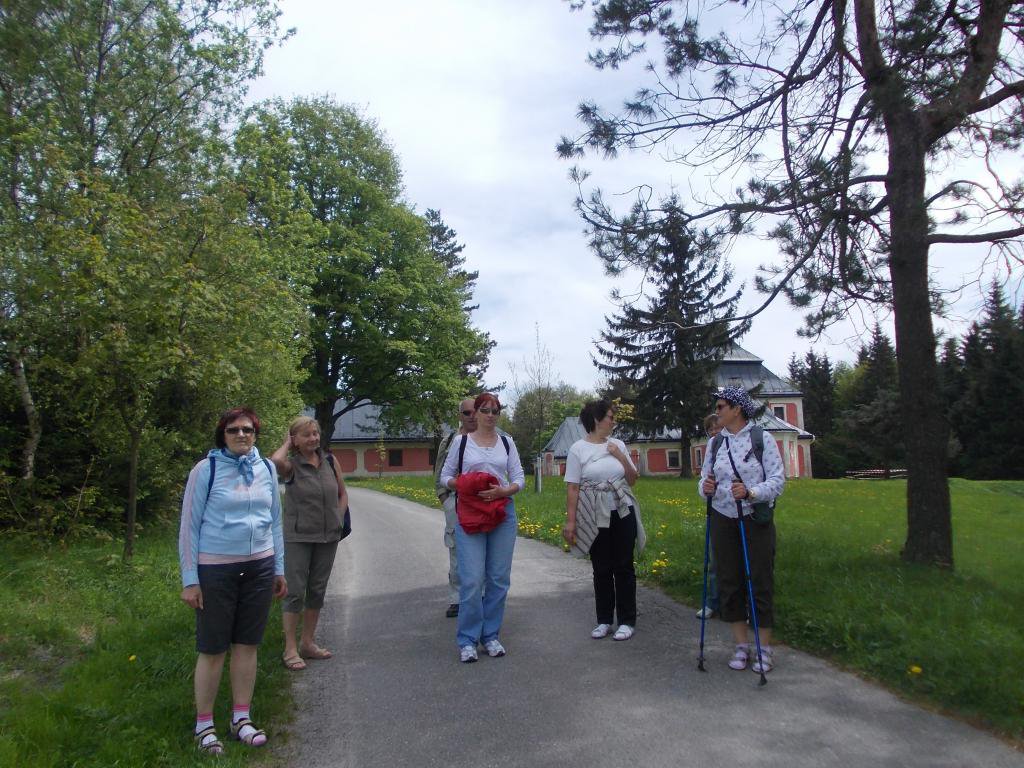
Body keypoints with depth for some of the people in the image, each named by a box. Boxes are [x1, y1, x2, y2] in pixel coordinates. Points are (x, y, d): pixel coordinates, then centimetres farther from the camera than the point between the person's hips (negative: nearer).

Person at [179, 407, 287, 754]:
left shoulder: (266, 468, 5)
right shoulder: (206, 470, -8)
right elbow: (189, 526, -5)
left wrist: (279, 569, 12)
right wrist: (189, 580, -7)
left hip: (259, 568, 4)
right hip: (215, 570, -4)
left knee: (247, 645, 12)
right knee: (213, 649, 5)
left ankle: (241, 718, 26)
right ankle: (204, 724, 23)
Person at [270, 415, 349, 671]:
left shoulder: (330, 462, 3)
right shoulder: (291, 465, -9)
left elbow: (343, 493, 15)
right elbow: (275, 461, -35)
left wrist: (339, 519, 2)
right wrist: (286, 444, -15)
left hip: (328, 537, 5)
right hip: (298, 537, -5)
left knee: (318, 591, 13)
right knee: (295, 592, -1)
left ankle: (308, 643, 27)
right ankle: (290, 649, 12)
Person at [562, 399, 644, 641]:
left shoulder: (618, 444, 5)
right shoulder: (578, 449, -3)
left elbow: (632, 479, 10)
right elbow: (572, 488, -5)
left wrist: (621, 457, -6)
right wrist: (570, 521, -11)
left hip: (623, 513, 2)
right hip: (595, 517, -2)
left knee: (624, 566, 4)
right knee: (601, 569, 6)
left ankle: (627, 621, 16)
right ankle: (604, 620, 21)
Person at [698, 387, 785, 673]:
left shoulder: (762, 438, -7)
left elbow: (777, 480, -10)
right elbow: (705, 478, 9)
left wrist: (750, 492, -25)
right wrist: (706, 487, -14)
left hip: (756, 520, -4)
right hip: (723, 520, 4)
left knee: (760, 582, 2)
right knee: (729, 582, 9)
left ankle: (765, 648, 17)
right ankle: (741, 645, 23)